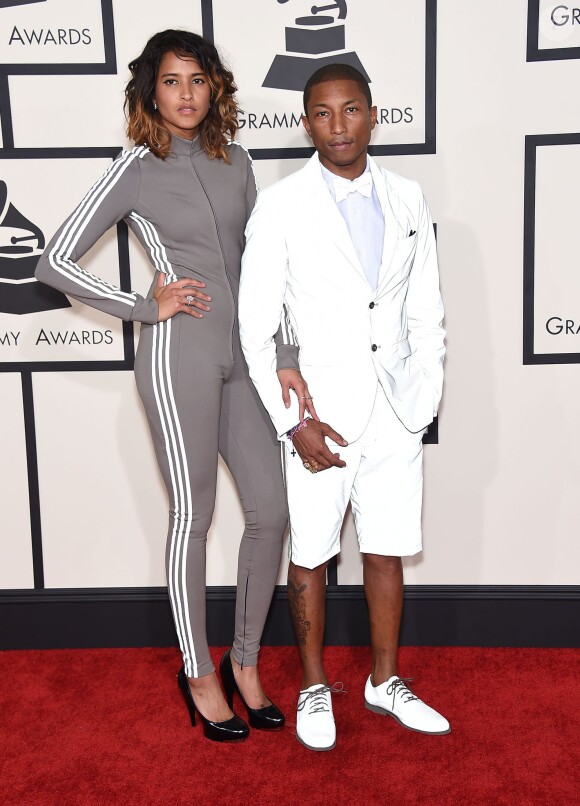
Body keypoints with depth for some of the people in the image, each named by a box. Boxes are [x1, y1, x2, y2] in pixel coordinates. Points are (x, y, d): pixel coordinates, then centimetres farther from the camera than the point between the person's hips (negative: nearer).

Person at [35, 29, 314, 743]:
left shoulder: (234, 162, 12)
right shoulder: (136, 171, -2)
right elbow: (55, 263, -3)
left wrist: (284, 357, 5)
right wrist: (147, 308, -6)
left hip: (245, 354, 5)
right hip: (180, 355, -5)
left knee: (271, 509, 5)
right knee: (193, 515, 3)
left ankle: (245, 660, 24)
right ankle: (198, 671, 22)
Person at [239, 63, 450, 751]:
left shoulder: (406, 200, 7)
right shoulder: (280, 207, -6)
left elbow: (426, 311, 11)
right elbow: (256, 326, -7)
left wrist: (425, 398, 4)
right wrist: (293, 422, -12)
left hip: (396, 410, 4)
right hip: (320, 411, -3)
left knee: (386, 551, 13)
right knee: (311, 557, 8)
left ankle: (385, 681, 32)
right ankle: (314, 687, 28)